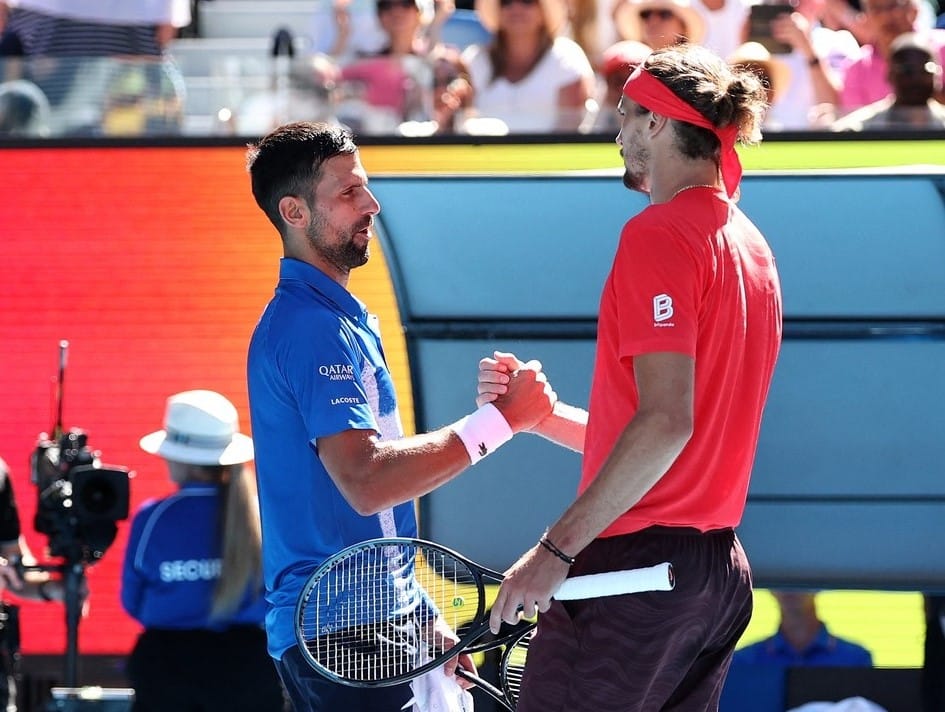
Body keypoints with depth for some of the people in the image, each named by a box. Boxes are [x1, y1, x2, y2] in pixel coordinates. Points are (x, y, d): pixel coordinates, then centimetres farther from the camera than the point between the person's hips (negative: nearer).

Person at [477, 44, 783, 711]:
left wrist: (557, 547, -21)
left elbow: (666, 422, -21)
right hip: (720, 569, 9)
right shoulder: (750, 246, 16)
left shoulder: (659, 235, -10)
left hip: (636, 562, -9)